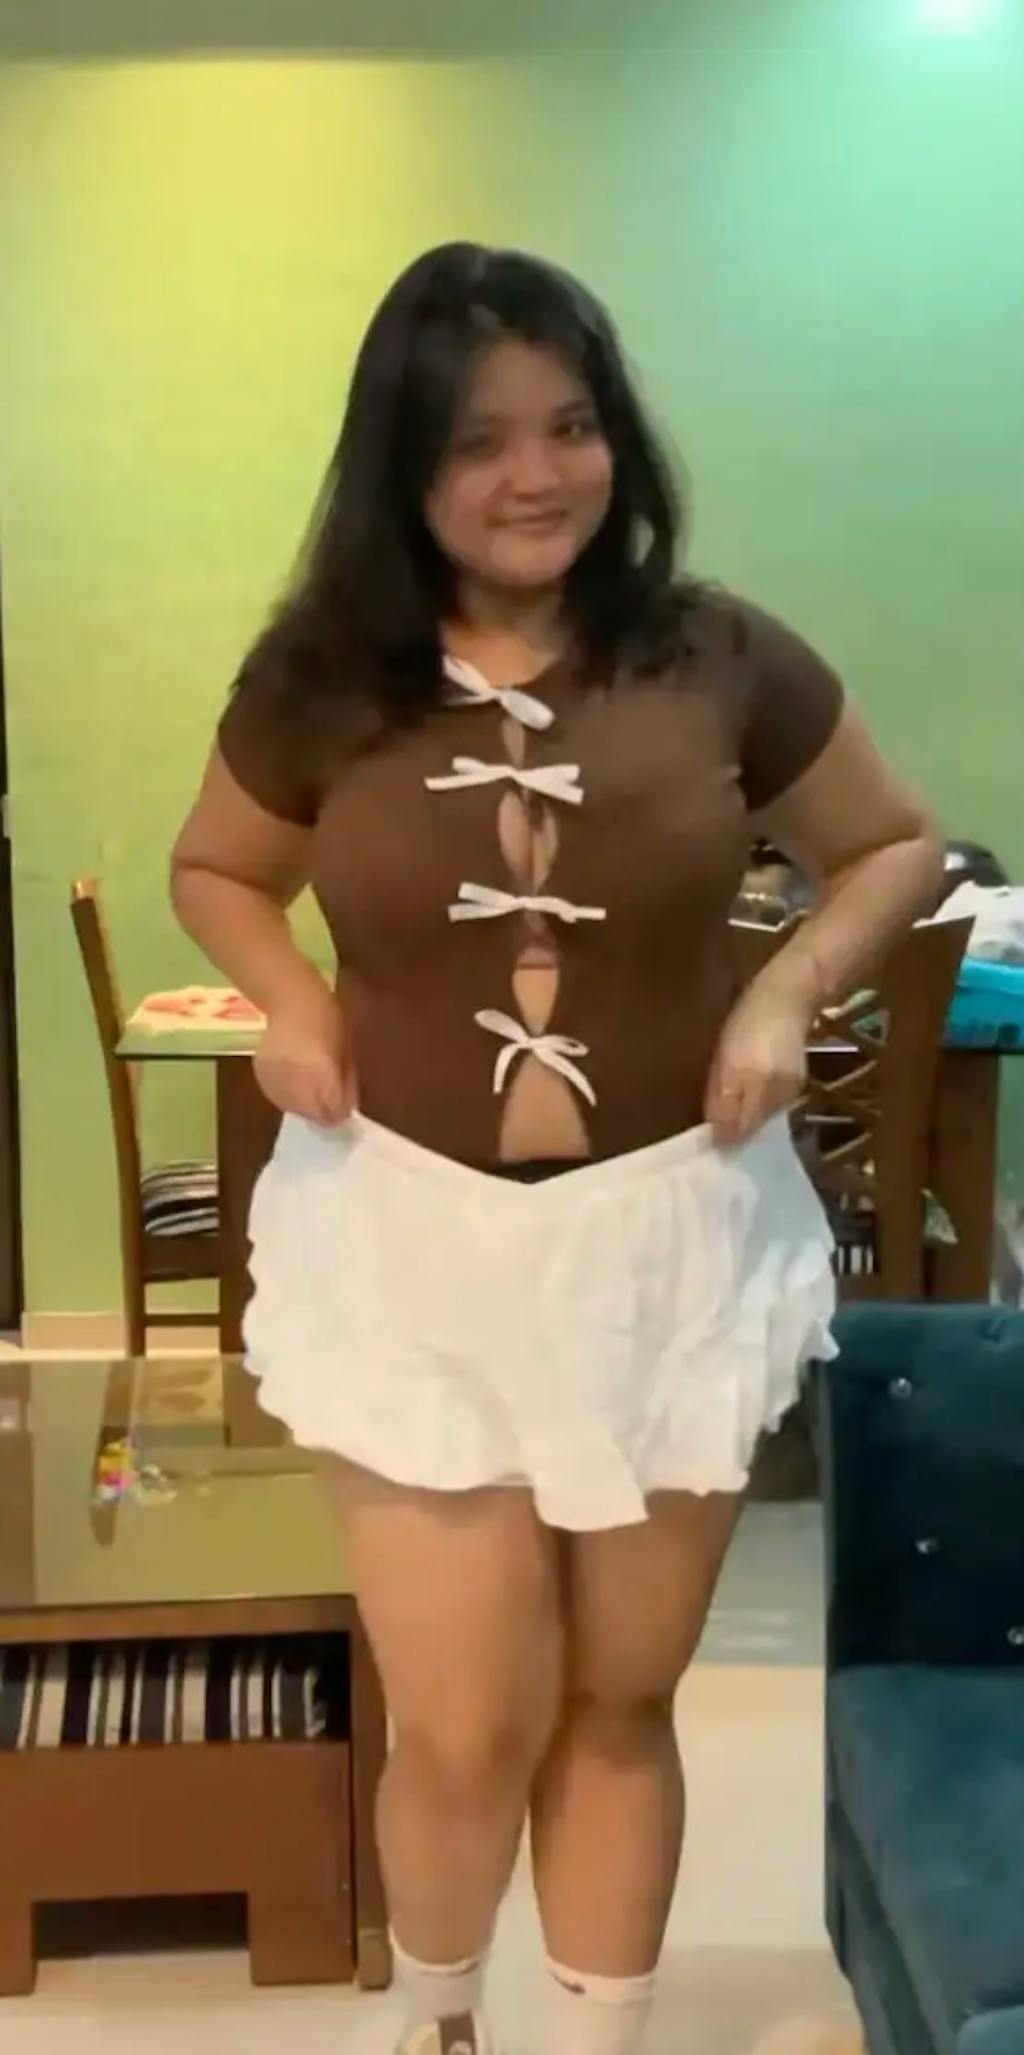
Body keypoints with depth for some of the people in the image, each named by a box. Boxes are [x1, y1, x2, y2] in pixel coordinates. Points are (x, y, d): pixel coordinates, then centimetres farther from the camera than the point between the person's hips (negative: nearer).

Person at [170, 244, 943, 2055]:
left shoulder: (720, 662, -6)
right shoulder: (319, 682, -4)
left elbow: (896, 848, 8)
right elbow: (214, 870, 14)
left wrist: (788, 992, -9)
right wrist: (289, 1002, -6)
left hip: (670, 1237, 1)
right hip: (408, 1240, 0)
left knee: (620, 1702, 14)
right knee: (465, 1728, 4)